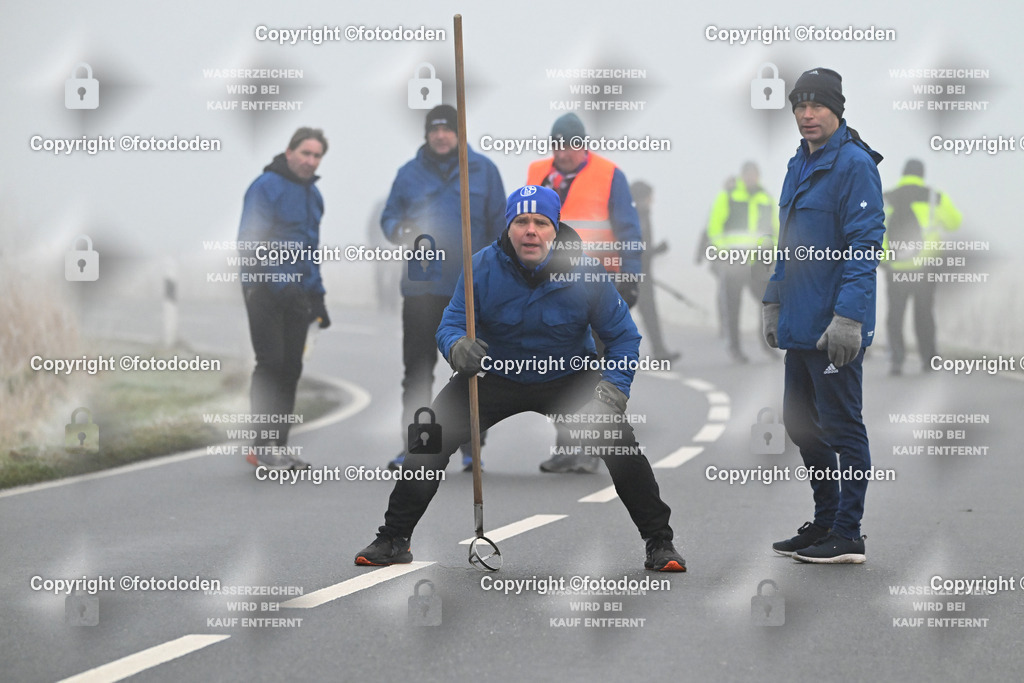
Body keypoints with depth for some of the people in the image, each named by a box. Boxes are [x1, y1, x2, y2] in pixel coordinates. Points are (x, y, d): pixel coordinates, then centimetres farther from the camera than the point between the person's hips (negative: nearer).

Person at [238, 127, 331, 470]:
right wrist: (279, 283, -23)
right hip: (265, 291, -8)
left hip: (296, 293, 8)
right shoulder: (266, 187, -11)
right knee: (271, 364, -9)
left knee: (290, 368, 8)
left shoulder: (312, 194, 14)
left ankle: (279, 444, 14)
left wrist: (317, 297, 18)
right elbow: (250, 244, -17)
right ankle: (262, 445, -5)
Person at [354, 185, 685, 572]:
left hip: (568, 378, -1)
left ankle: (659, 543, -4)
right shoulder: (482, 267, -16)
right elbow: (450, 324, -14)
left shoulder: (585, 271, -18)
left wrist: (614, 388, -24)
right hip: (494, 377, 1)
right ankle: (393, 540, 3)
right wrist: (456, 347, -38)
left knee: (618, 442, -22)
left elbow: (623, 335, -9)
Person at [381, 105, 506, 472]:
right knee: (417, 371, 1)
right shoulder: (410, 173, 8)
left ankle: (472, 447, 12)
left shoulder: (483, 170, 5)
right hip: (421, 288, 1)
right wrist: (401, 230, -11)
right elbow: (389, 217, 13)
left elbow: (499, 226, 6)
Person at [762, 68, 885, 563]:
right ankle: (824, 522, 27)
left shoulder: (854, 165, -13)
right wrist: (773, 303, 20)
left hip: (835, 328, -9)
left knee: (841, 425, -3)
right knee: (801, 422, 15)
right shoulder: (799, 165, 14)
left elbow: (865, 247, -18)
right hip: (799, 325, 9)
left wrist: (846, 317, -23)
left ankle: (847, 536, 4)